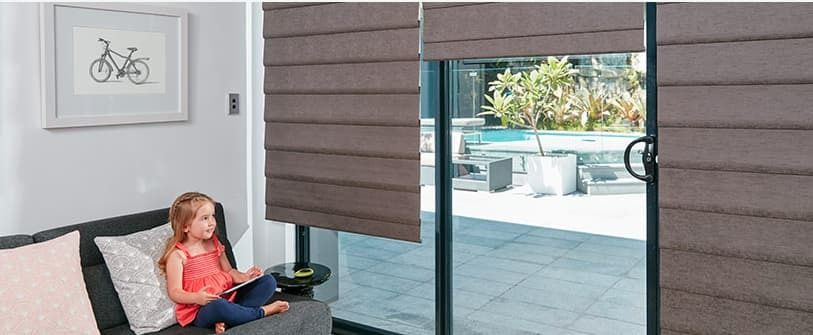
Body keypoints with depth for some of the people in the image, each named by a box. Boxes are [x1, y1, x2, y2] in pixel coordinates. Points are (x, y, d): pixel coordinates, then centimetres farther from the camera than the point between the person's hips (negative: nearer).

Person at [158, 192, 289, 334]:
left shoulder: (214, 244, 12)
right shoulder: (178, 254, -8)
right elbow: (175, 292, -10)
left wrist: (244, 277, -5)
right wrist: (196, 298, -29)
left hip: (228, 297, 7)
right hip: (201, 310, -7)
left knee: (269, 281, -4)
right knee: (218, 306, -42)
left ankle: (226, 319, -22)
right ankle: (262, 311, -15)